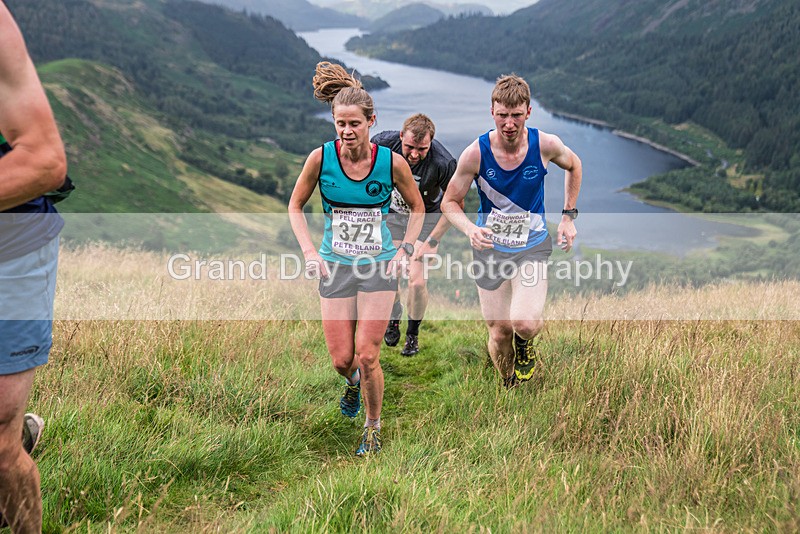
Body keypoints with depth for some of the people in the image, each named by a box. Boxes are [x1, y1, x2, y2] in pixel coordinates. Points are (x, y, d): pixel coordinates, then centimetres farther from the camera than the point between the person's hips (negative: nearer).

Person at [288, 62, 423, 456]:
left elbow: (417, 208, 8)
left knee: (367, 356, -6)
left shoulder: (392, 162, -9)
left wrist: (405, 250, -3)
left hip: (379, 266, -1)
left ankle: (373, 429, 19)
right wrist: (309, 251, -6)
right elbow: (295, 206, 5)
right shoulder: (320, 158, -9)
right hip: (335, 265, 1)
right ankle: (353, 382, 42)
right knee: (342, 360, 2)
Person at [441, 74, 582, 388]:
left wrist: (568, 216, 7)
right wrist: (471, 230, -26)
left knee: (525, 323, -21)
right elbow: (449, 203, -6)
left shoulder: (546, 145, -14)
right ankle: (509, 389, 34)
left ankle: (525, 345, 18)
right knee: (499, 332, 4)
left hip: (532, 246, 0)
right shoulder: (475, 153, -17)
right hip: (490, 248, 0)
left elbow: (573, 166, 10)